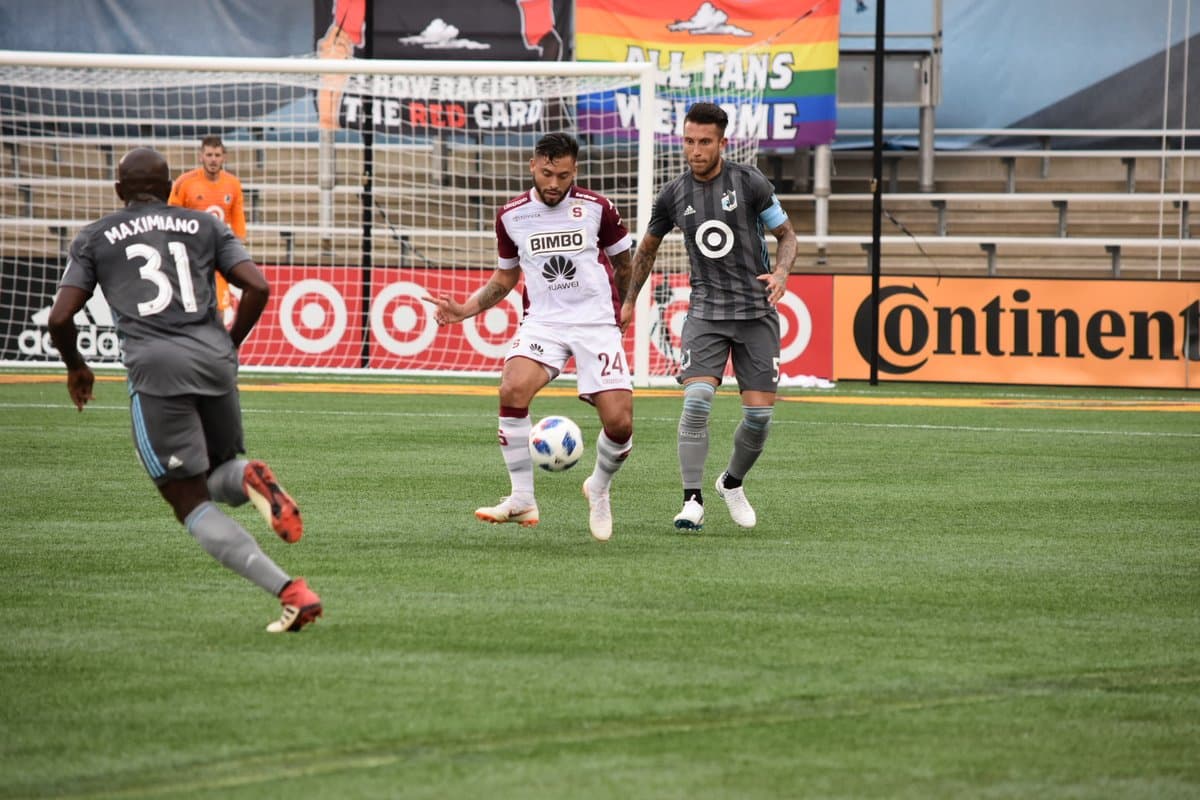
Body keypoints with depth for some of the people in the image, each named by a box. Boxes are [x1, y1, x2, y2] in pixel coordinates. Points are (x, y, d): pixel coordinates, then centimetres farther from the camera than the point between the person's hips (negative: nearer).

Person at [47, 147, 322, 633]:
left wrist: (76, 367, 26)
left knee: (193, 505, 1)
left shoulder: (95, 238, 15)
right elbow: (257, 287, 6)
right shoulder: (205, 226, 19)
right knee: (219, 480, 24)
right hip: (214, 361, 3)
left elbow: (60, 318, 7)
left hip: (155, 367, -3)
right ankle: (247, 478, -16)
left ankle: (289, 590, -20)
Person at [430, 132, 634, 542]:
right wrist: (465, 309, 4)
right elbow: (505, 277, 17)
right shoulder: (512, 215, 4)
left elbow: (623, 263, 13)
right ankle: (522, 499, -17)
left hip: (596, 323, -1)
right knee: (512, 389, -28)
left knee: (619, 422, -12)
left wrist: (622, 308, 19)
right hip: (542, 322, 1)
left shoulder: (595, 208, -2)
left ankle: (599, 489, 21)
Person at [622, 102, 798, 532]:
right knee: (697, 399, -20)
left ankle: (732, 483, 26)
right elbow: (647, 247, 19)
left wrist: (781, 272, -16)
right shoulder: (673, 195, 2)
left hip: (757, 312, -1)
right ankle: (693, 501, -14)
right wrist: (629, 302, 22)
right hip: (706, 312, 1)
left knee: (759, 413, -3)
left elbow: (787, 234, 4)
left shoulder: (749, 182, -6)